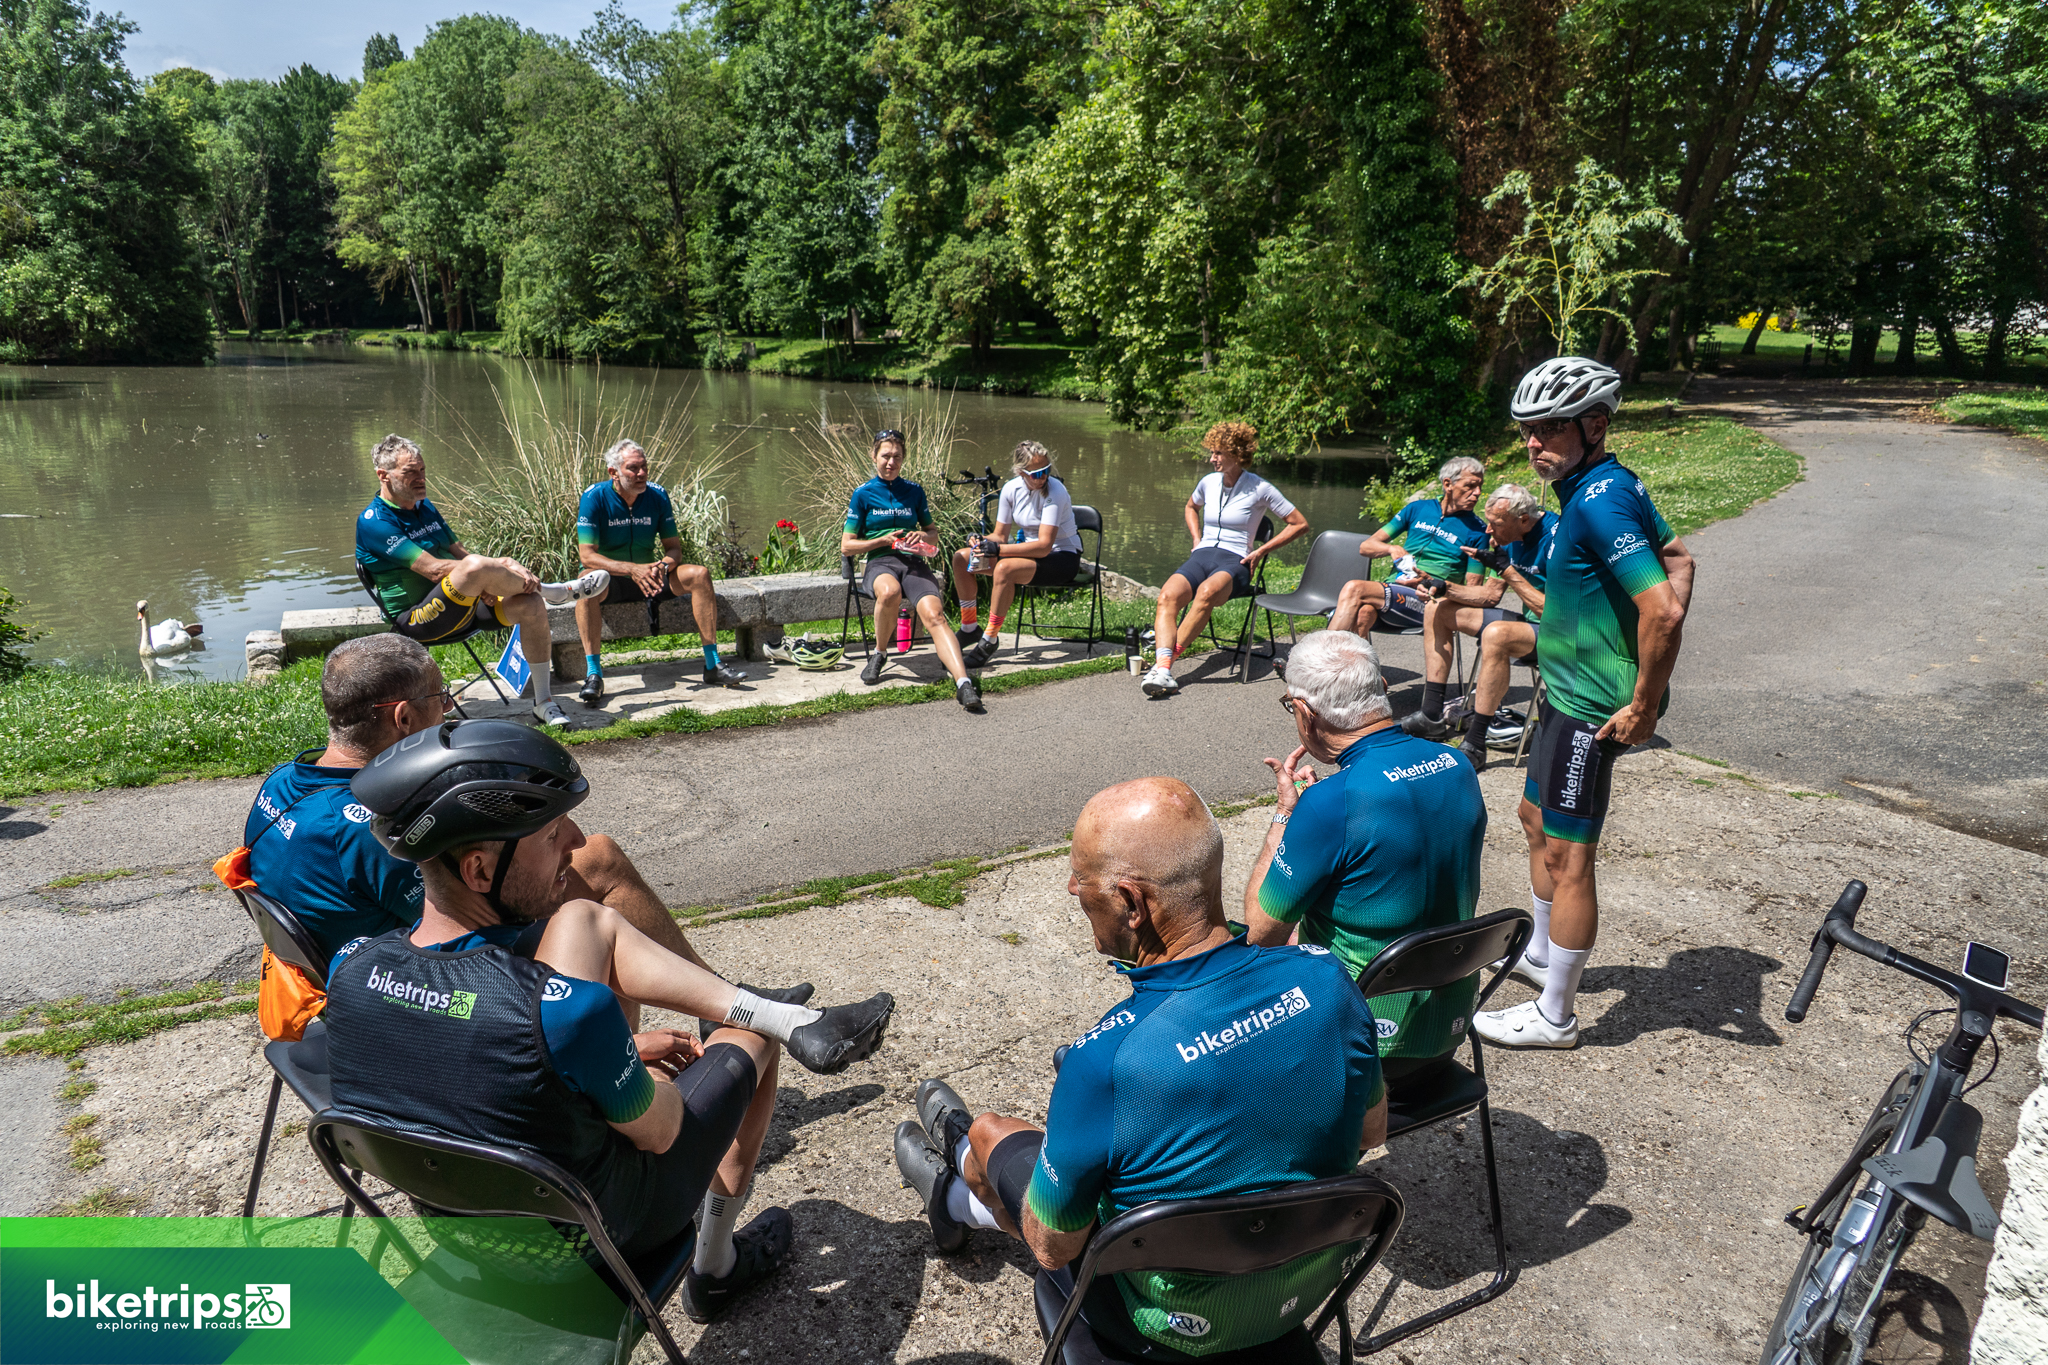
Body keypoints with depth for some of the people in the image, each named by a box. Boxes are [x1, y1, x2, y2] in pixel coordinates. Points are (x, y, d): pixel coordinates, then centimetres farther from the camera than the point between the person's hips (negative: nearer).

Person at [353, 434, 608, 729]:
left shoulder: (425, 506, 16)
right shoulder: (373, 522, -12)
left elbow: (459, 552, 17)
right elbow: (433, 569, -21)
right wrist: (503, 567, -21)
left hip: (459, 607, 8)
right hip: (415, 621, -8)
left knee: (530, 605, -15)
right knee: (476, 566, -34)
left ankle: (543, 701, -8)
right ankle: (555, 591, -8)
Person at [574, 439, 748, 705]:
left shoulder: (658, 496, -3)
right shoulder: (594, 497, -14)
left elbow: (674, 547, 0)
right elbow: (587, 555, -20)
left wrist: (663, 565, -25)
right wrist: (632, 569, -34)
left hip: (646, 574, 4)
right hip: (609, 577, -3)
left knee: (699, 574, -19)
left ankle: (712, 665, -19)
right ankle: (593, 673, -37)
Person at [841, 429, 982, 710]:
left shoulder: (914, 490, 18)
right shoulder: (863, 494, 10)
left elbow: (933, 532, 27)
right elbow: (846, 545, 8)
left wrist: (924, 536, 3)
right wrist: (884, 540, -4)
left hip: (913, 562, 2)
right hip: (879, 563, -2)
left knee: (934, 613, -29)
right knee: (889, 592, -40)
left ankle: (963, 683, -45)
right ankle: (879, 654, -13)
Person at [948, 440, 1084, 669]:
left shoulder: (1055, 492, -23)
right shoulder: (1011, 489, -5)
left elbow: (1044, 546, -30)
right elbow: (1000, 535, 3)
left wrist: (998, 549, -33)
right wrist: (982, 541, -20)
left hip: (1062, 558, -7)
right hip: (1028, 549, 7)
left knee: (1004, 568, -35)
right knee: (961, 558, -4)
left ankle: (990, 639, -21)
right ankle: (969, 629, 6)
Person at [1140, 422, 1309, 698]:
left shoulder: (1260, 489, 0)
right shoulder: (1208, 482, 14)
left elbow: (1300, 524, 5)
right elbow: (1191, 507, 37)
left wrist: (1261, 551, 0)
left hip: (1234, 561, -4)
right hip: (1202, 555, 4)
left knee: (1207, 591, -41)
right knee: (1168, 595, -31)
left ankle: (1167, 658, -36)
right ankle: (1163, 669, -46)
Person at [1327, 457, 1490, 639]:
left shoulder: (1477, 530, 8)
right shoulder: (1418, 508, 18)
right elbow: (1366, 547, 17)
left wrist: (1430, 582, -13)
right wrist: (1392, 549, -5)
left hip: (1426, 601, -3)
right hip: (1393, 589, 3)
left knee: (1355, 589, -30)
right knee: (1363, 612, -36)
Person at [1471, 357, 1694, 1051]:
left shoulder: (1598, 501, -24)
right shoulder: (1613, 484, 8)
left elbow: (1663, 609, -31)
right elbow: (1678, 560, 19)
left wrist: (1644, 706, -21)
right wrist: (1648, 679, 14)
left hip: (1589, 706, -11)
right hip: (1569, 689, 11)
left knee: (1566, 857, 0)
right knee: (1535, 818, 24)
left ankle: (1554, 1015, 14)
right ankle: (1541, 953, 43)